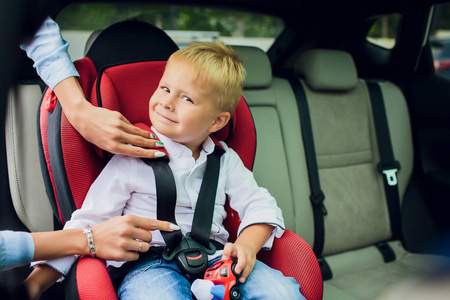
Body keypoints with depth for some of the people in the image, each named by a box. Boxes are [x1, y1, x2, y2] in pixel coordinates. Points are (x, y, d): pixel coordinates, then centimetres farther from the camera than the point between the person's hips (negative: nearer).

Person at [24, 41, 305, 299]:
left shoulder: (226, 160, 11)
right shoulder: (133, 158, -1)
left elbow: (261, 206, 13)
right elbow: (88, 222, 0)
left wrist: (247, 246, -9)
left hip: (215, 259, 3)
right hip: (152, 265, -2)